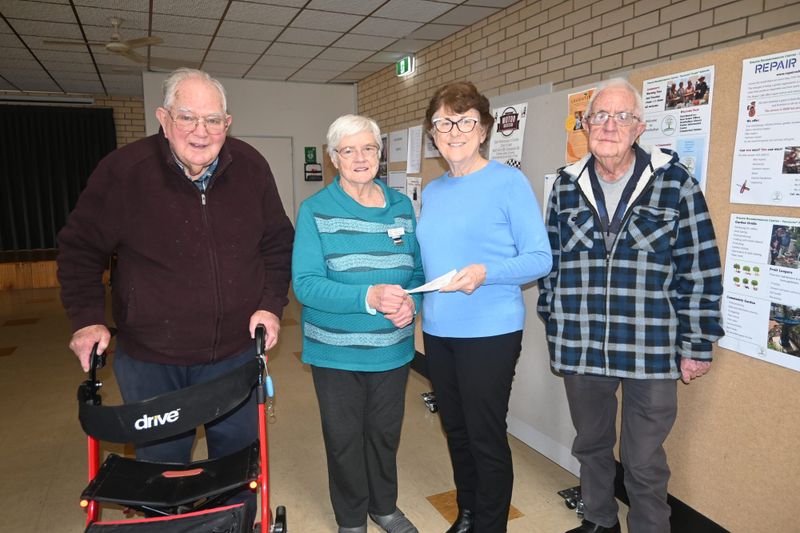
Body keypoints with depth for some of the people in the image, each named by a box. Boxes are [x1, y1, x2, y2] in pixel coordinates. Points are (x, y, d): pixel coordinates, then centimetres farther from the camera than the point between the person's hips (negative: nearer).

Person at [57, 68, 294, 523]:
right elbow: (81, 249, 0)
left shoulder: (251, 167, -4)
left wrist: (271, 304, -3)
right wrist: (88, 317, -9)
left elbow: (279, 243, 6)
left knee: (239, 465, 18)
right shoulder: (122, 170, -12)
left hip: (236, 352, 2)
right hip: (150, 358, -1)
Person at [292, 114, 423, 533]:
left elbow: (418, 270, 6)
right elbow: (305, 283, -18)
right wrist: (368, 297, -31)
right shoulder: (315, 210, -9)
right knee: (345, 439, 13)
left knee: (385, 434, 19)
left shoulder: (402, 206, 3)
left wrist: (411, 300, -16)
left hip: (392, 348, 3)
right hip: (336, 352, -3)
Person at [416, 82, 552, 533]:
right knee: (456, 430, 19)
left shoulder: (509, 182, -10)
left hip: (490, 331, -6)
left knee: (486, 438, 5)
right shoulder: (432, 191, 9)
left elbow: (540, 258, -13)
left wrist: (485, 273, -28)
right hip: (437, 330, 7)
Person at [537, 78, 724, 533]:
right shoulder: (567, 186, 4)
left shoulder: (675, 183, -5)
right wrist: (552, 322, 11)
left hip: (651, 351, -3)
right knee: (591, 445, 20)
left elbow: (700, 269, -4)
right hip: (580, 347, 3)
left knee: (644, 463, 9)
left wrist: (698, 345, -3)